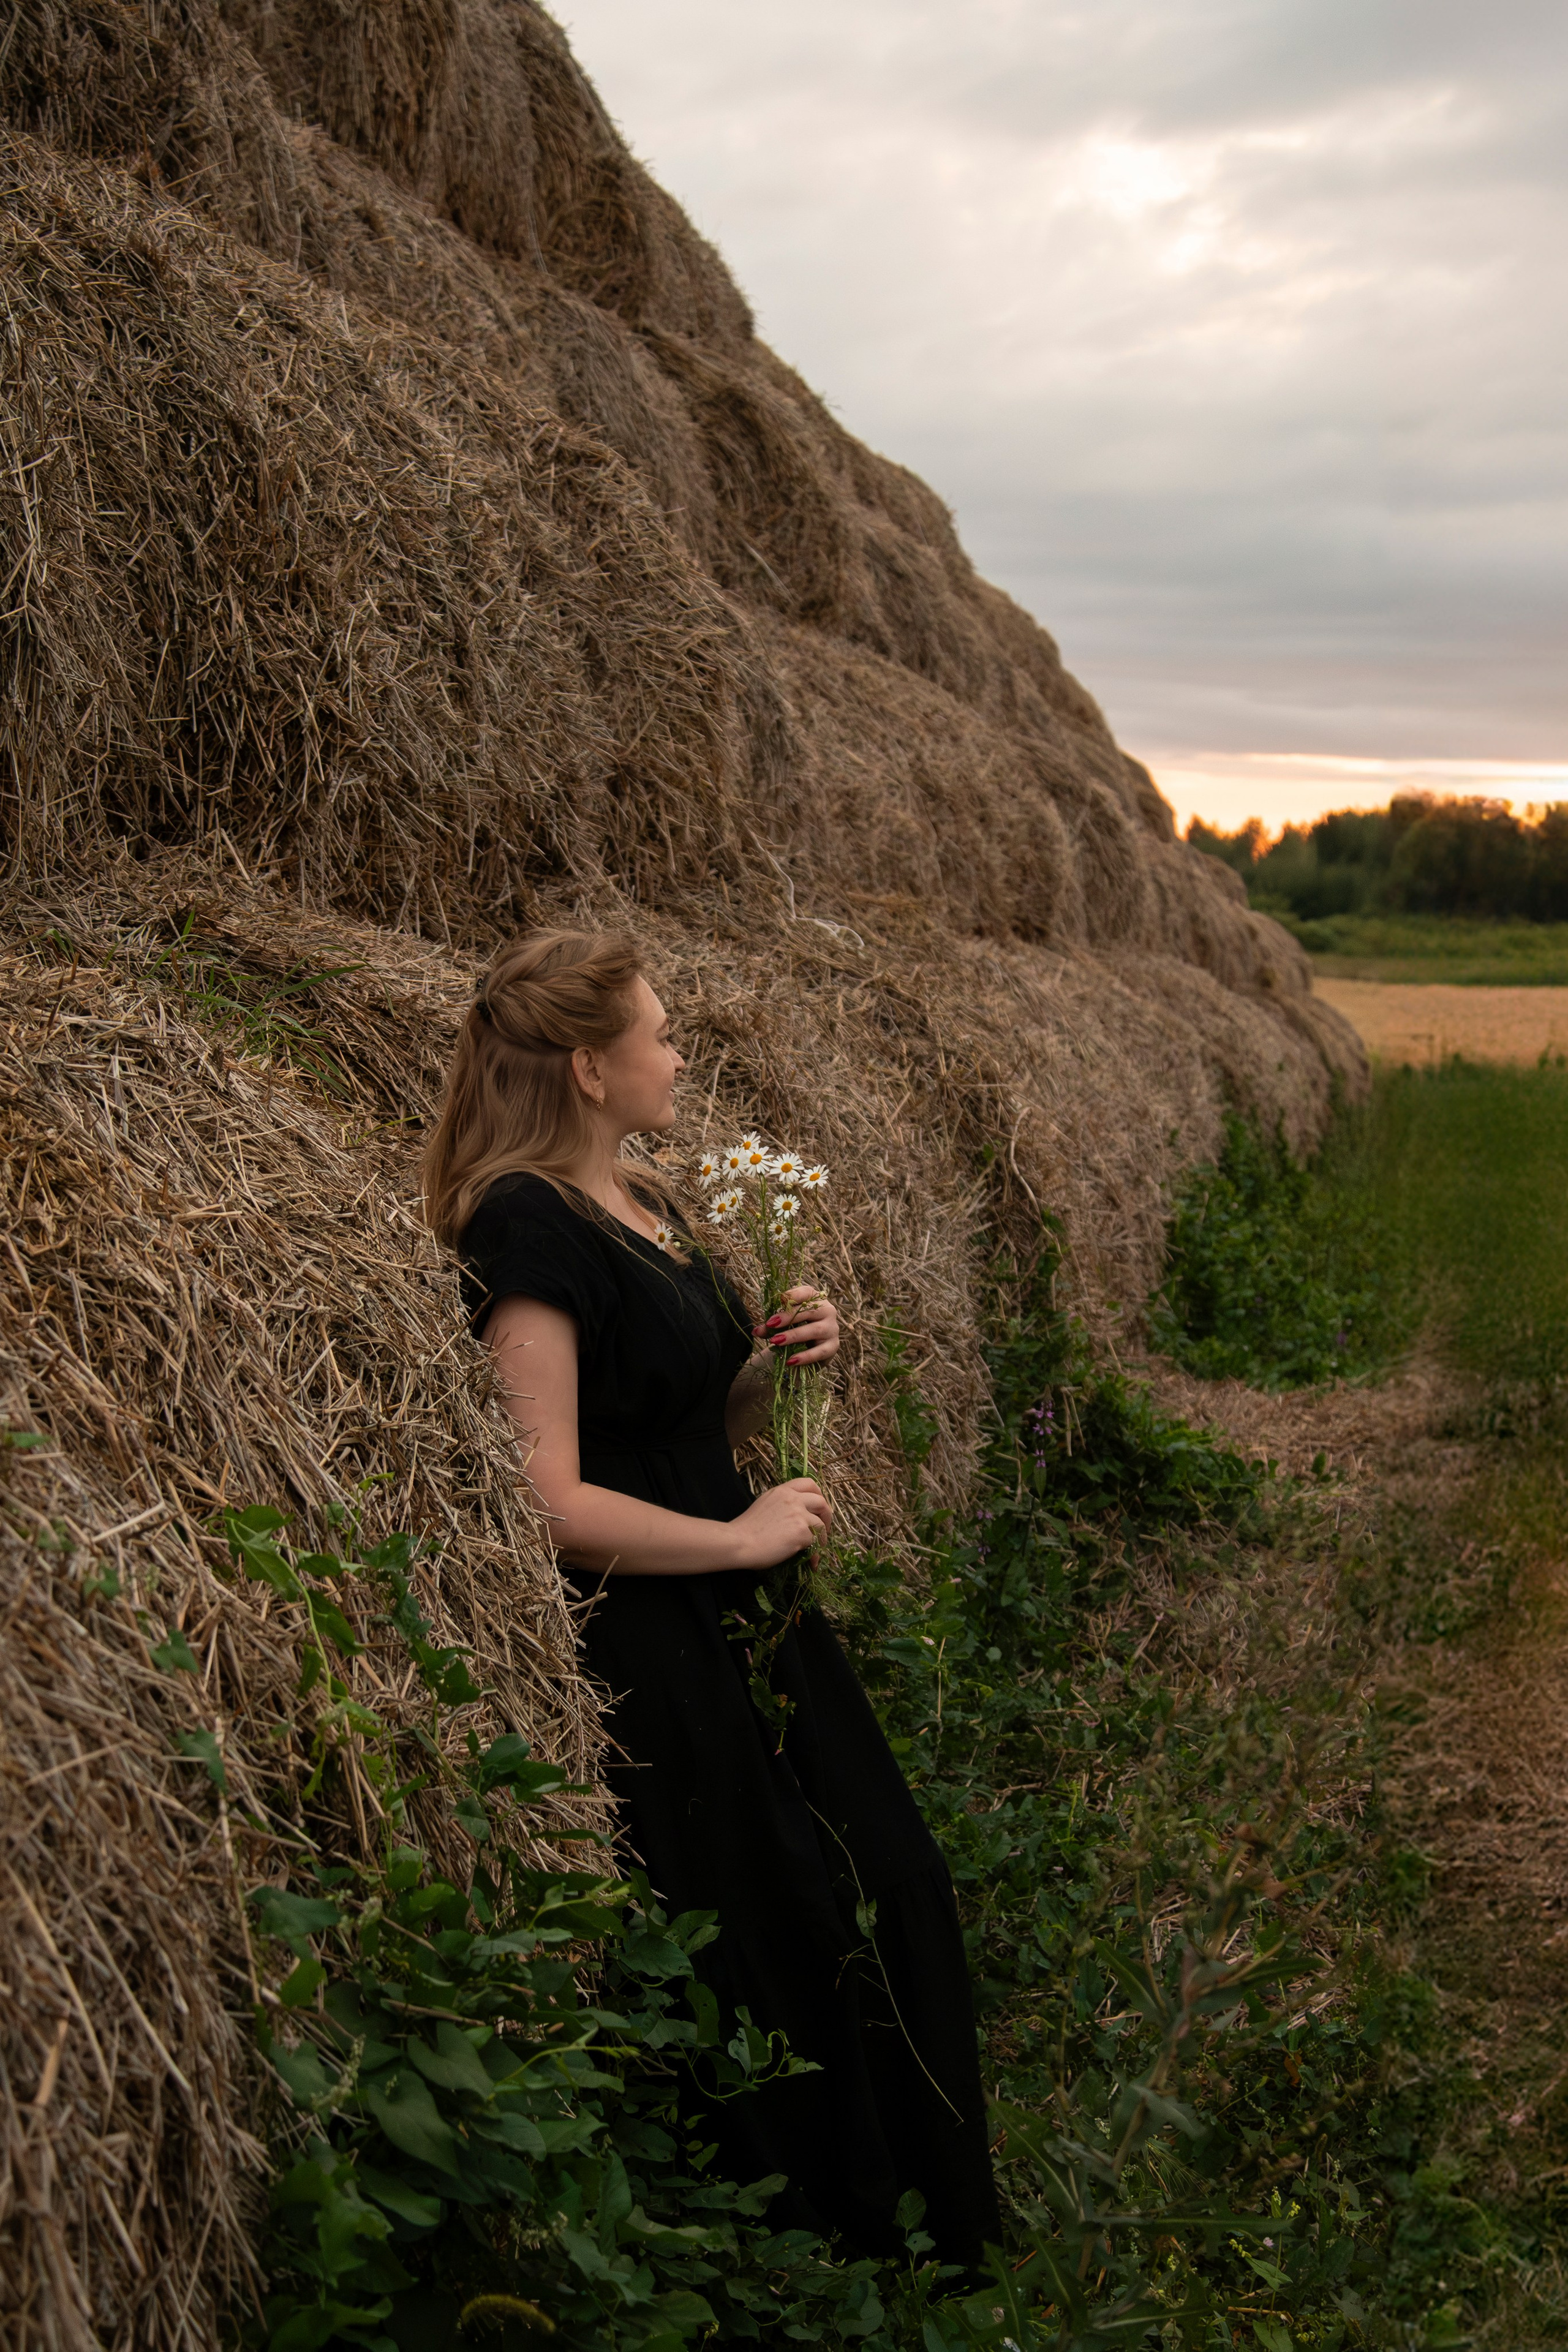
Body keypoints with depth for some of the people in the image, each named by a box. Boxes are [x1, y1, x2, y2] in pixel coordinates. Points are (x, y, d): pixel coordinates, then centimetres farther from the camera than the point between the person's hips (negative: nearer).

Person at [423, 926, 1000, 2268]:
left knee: (892, 1894, 15)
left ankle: (927, 2225, 33)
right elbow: (545, 1504, -25)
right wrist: (740, 1538, -16)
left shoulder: (642, 1202, 9)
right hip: (648, 1656, -9)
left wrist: (778, 1357, -1)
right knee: (766, 1949, 2)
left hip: (743, 1620, 10)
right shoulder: (528, 1227, -20)